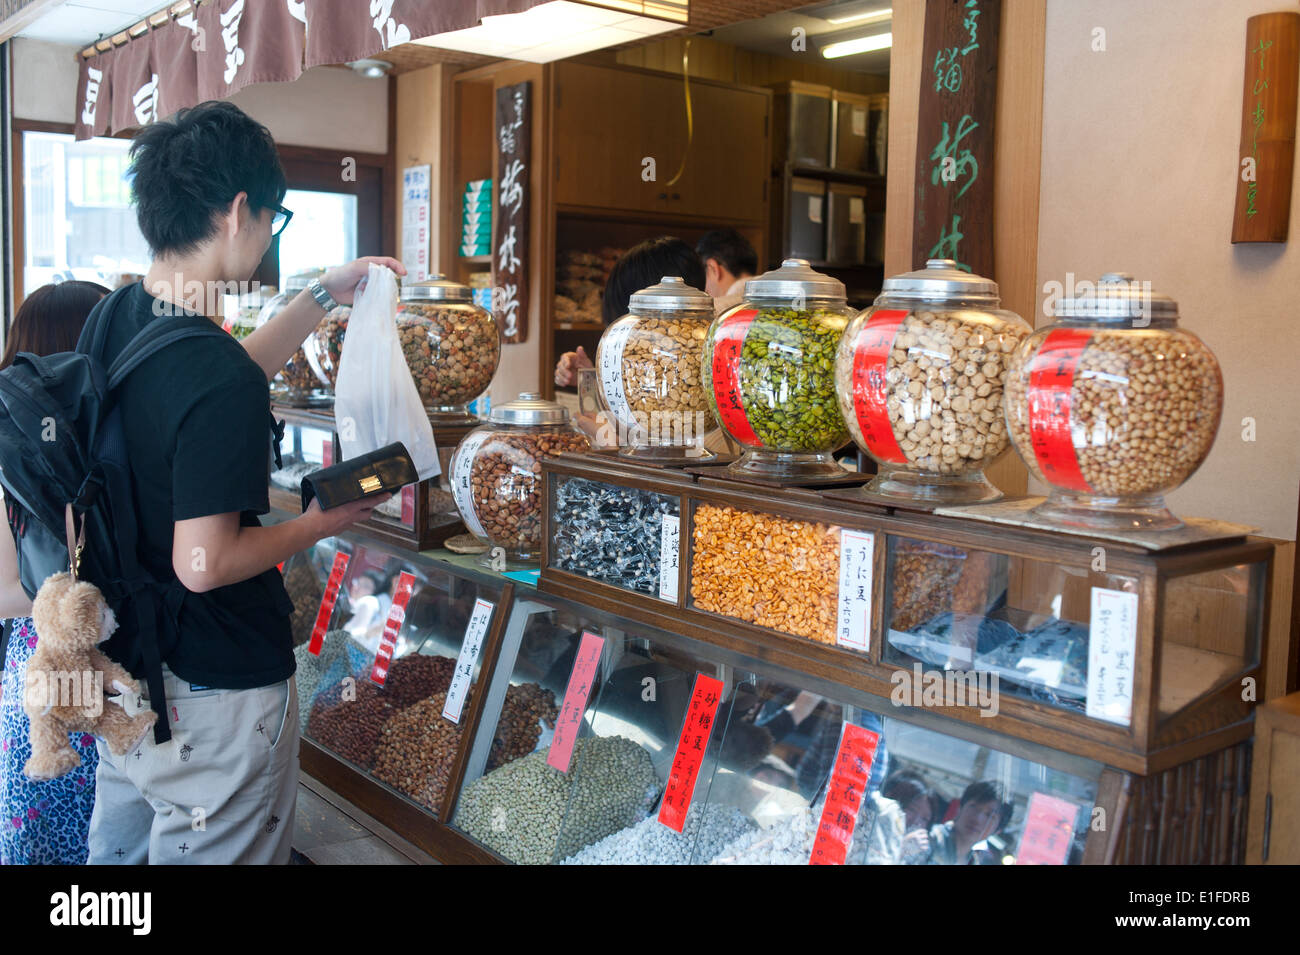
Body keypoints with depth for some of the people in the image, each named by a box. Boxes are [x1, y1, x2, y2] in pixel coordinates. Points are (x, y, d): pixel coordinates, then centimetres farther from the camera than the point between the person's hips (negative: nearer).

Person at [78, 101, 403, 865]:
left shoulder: (110, 319, -2)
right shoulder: (219, 383, -30)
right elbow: (204, 563, -27)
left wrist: (323, 298, 16)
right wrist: (322, 523, -13)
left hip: (121, 660, 8)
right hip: (215, 690, -8)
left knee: (118, 845, 25)